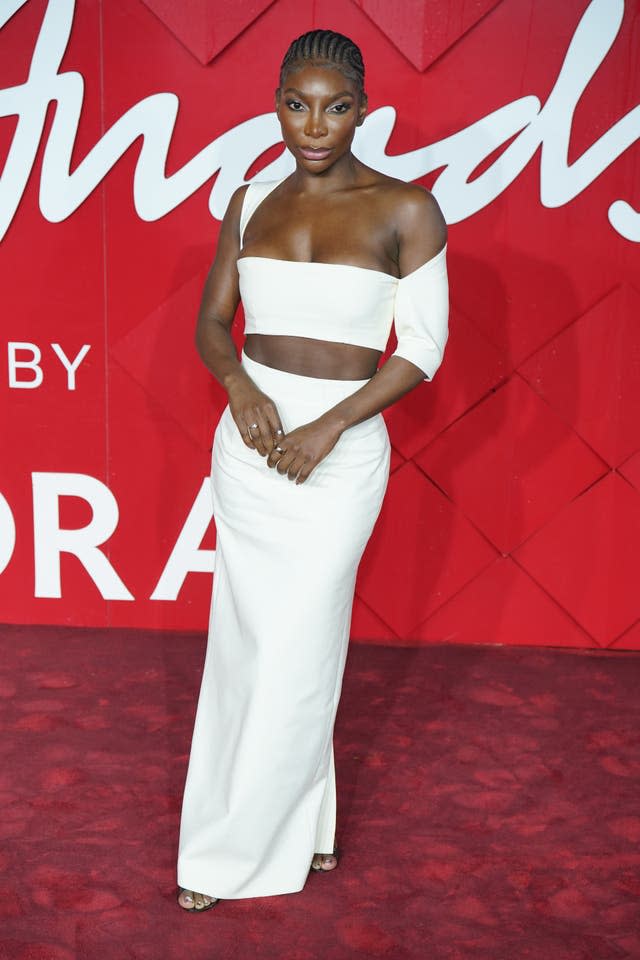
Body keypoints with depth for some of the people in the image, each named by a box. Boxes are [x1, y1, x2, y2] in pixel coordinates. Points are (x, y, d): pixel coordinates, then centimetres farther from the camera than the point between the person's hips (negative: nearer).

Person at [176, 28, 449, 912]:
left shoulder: (406, 208, -6)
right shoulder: (253, 200, 6)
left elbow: (423, 349, -7)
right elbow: (212, 320, 10)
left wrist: (326, 429, -15)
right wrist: (240, 385, -11)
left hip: (342, 449, -4)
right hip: (250, 436, 4)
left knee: (296, 648, 0)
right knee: (252, 637, 9)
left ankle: (231, 847, 16)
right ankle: (305, 824, 28)